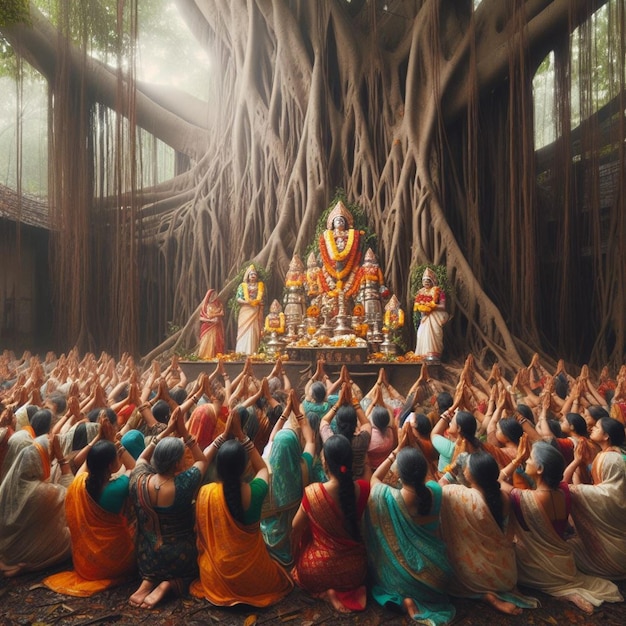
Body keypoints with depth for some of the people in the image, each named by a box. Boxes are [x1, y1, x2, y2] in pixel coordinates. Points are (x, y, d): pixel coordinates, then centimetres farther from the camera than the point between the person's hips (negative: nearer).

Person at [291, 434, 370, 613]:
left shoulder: (312, 492, -26)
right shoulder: (362, 489, -21)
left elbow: (296, 529, -8)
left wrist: (295, 557, 8)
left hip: (319, 571, -2)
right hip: (355, 569, 3)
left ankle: (327, 591, 4)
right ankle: (352, 591, 8)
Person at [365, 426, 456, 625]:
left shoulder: (386, 497, -28)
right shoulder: (435, 491, -19)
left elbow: (374, 478, -3)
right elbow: (419, 469, 5)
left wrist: (397, 450, -5)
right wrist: (405, 450, 9)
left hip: (403, 573, -3)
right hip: (434, 573, 3)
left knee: (379, 574, 31)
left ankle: (405, 599, 2)